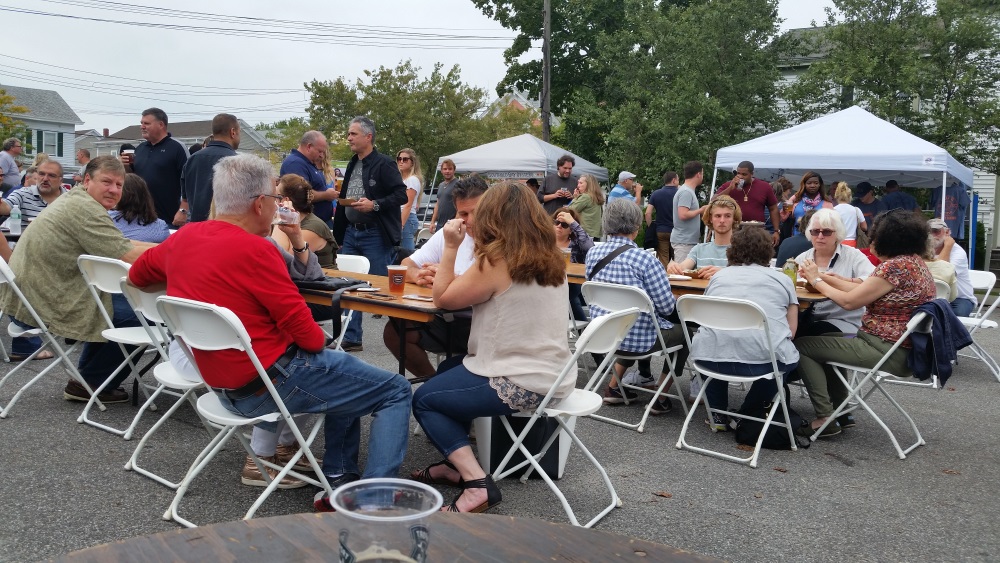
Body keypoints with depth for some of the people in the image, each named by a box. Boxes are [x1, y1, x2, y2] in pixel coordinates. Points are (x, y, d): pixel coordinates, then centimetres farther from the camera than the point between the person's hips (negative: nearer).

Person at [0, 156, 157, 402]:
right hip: (43, 305, -11)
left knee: (122, 301, 24)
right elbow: (126, 256, -24)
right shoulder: (84, 208, -19)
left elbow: (118, 246, 13)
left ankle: (88, 378, 29)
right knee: (139, 315, -7)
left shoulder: (75, 199, 13)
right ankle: (91, 383, 7)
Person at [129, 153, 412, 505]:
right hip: (270, 383, -9)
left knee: (343, 373, 28)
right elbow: (304, 330, -18)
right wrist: (321, 341, 3)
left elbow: (137, 274, 24)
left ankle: (339, 480, 24)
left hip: (223, 385, 9)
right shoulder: (254, 249, -21)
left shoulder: (183, 237, 3)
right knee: (396, 392, 0)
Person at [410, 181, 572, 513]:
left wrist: (450, 246, -2)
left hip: (521, 385, -9)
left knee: (424, 400, 9)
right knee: (449, 371, 27)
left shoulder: (497, 262, -17)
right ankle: (456, 466, 29)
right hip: (552, 376, 9)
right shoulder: (551, 259, 7)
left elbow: (443, 298, -6)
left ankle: (477, 484, -3)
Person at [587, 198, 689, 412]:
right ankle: (661, 399, 22)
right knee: (683, 331, 22)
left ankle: (613, 387, 35)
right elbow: (666, 307, -16)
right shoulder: (644, 259, -21)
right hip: (637, 338, -6)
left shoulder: (593, 253, -3)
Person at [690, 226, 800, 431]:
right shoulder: (782, 279, 16)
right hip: (764, 358, -2)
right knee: (787, 356, 31)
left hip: (710, 358, 2)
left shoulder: (718, 276, 21)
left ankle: (717, 414, 31)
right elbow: (791, 332, 13)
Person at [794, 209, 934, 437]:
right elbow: (862, 290, 12)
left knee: (801, 346, -5)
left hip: (887, 353, -11)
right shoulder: (915, 261, 11)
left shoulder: (895, 266, -21)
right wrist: (822, 276, 9)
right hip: (903, 350, 11)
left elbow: (849, 301, -18)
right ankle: (841, 412, 27)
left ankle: (825, 419, -2)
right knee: (825, 341, 27)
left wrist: (816, 280, -4)